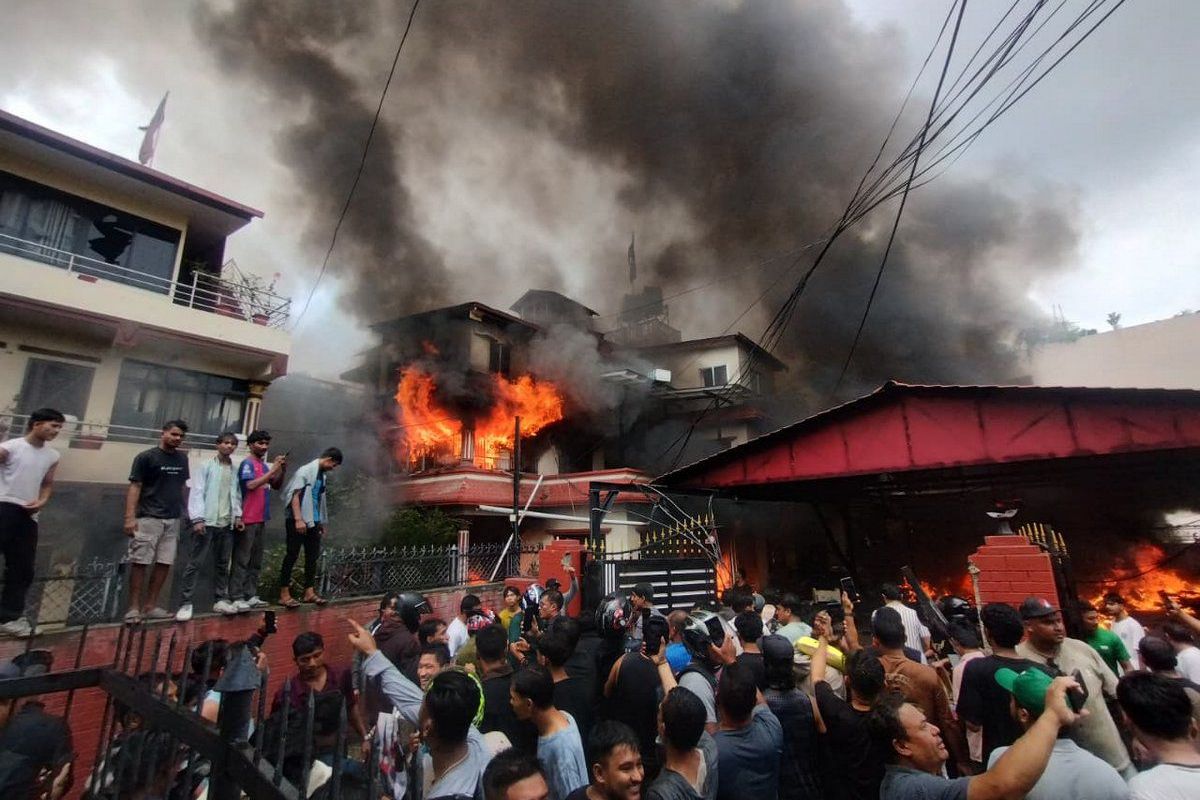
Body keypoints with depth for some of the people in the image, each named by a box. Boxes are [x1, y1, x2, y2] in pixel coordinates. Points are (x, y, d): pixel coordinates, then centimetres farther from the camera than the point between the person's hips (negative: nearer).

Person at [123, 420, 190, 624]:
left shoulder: (182, 459, 11)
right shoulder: (145, 457, -5)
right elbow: (134, 487, -8)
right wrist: (130, 517, -14)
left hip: (173, 520, 5)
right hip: (148, 519, -5)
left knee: (164, 563, 6)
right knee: (140, 562, -1)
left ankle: (150, 606, 16)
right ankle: (134, 607, 8)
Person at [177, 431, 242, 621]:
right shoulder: (207, 465, -1)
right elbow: (197, 492, -7)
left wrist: (238, 515, 3)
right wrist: (198, 518, -14)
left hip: (227, 523, 4)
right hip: (207, 521, -4)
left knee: (223, 564, 10)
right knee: (195, 563, -2)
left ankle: (221, 600, 17)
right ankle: (185, 604, 3)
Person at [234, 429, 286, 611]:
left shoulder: (264, 465, 15)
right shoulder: (247, 463, -8)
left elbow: (276, 486, 19)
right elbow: (251, 485, -22)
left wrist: (283, 470, 3)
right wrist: (273, 469, -20)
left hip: (261, 519, 8)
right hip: (247, 520, -8)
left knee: (256, 561, 10)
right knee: (242, 560, -4)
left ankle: (251, 596, 16)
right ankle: (237, 597, 0)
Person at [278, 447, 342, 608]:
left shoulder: (323, 476, 13)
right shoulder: (305, 471, -9)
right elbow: (295, 496, -14)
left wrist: (323, 522, 17)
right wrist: (298, 519, -20)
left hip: (313, 522, 8)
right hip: (297, 521, -8)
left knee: (313, 556, 7)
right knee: (292, 556, -2)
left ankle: (309, 592, 14)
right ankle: (284, 594, 5)